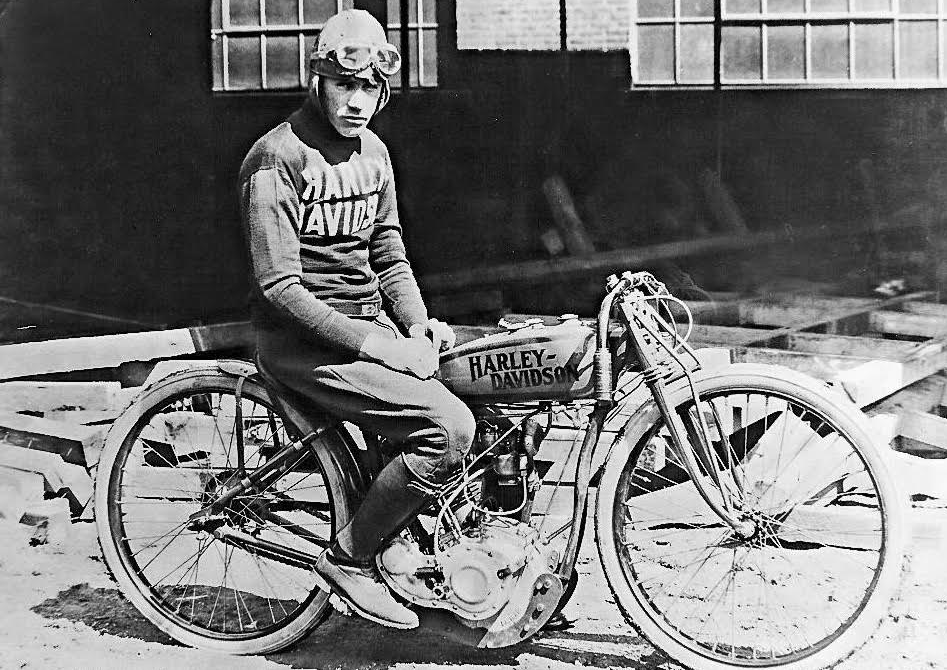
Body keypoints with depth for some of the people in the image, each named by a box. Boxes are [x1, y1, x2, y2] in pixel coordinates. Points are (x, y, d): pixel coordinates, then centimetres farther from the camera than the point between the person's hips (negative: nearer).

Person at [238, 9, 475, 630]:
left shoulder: (373, 152, 11)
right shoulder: (278, 158, -13)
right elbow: (281, 287, -19)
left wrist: (419, 326, -3)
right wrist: (378, 345, -22)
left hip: (370, 324, 8)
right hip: (306, 341, -8)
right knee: (450, 427, -23)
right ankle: (350, 559, -5)